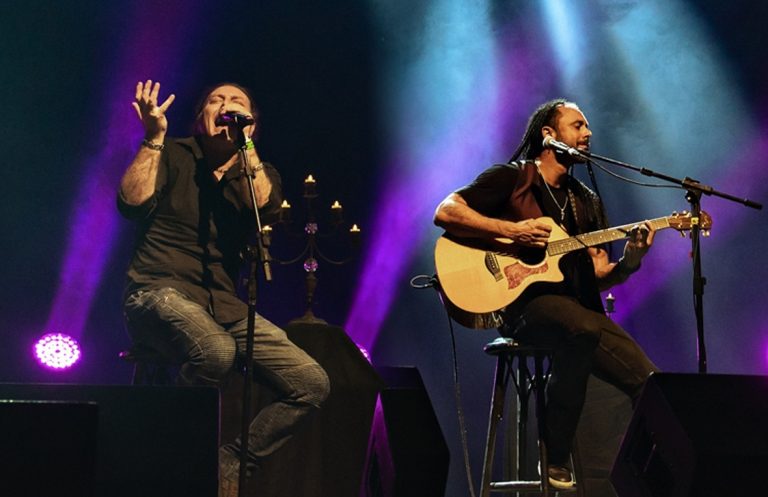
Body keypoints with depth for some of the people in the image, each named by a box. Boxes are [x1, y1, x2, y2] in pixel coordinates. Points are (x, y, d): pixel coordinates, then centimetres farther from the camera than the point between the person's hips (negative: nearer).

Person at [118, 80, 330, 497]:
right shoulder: (172, 155, 7)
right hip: (162, 292, -5)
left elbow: (263, 209, -10)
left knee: (312, 384, -9)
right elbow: (132, 204, -10)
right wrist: (154, 137, -13)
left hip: (224, 304, 5)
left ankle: (229, 463, 3)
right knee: (216, 351, -38)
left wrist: (243, 141, -11)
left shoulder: (261, 174, 15)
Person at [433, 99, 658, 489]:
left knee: (650, 384, -14)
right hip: (525, 302, -6)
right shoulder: (511, 178, 4)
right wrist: (511, 230, -16)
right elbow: (445, 212, -8)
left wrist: (630, 259, -4)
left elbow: (597, 278, 17)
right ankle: (555, 459, -26)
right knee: (583, 329, -38)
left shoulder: (586, 201, 22)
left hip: (580, 309, 6)